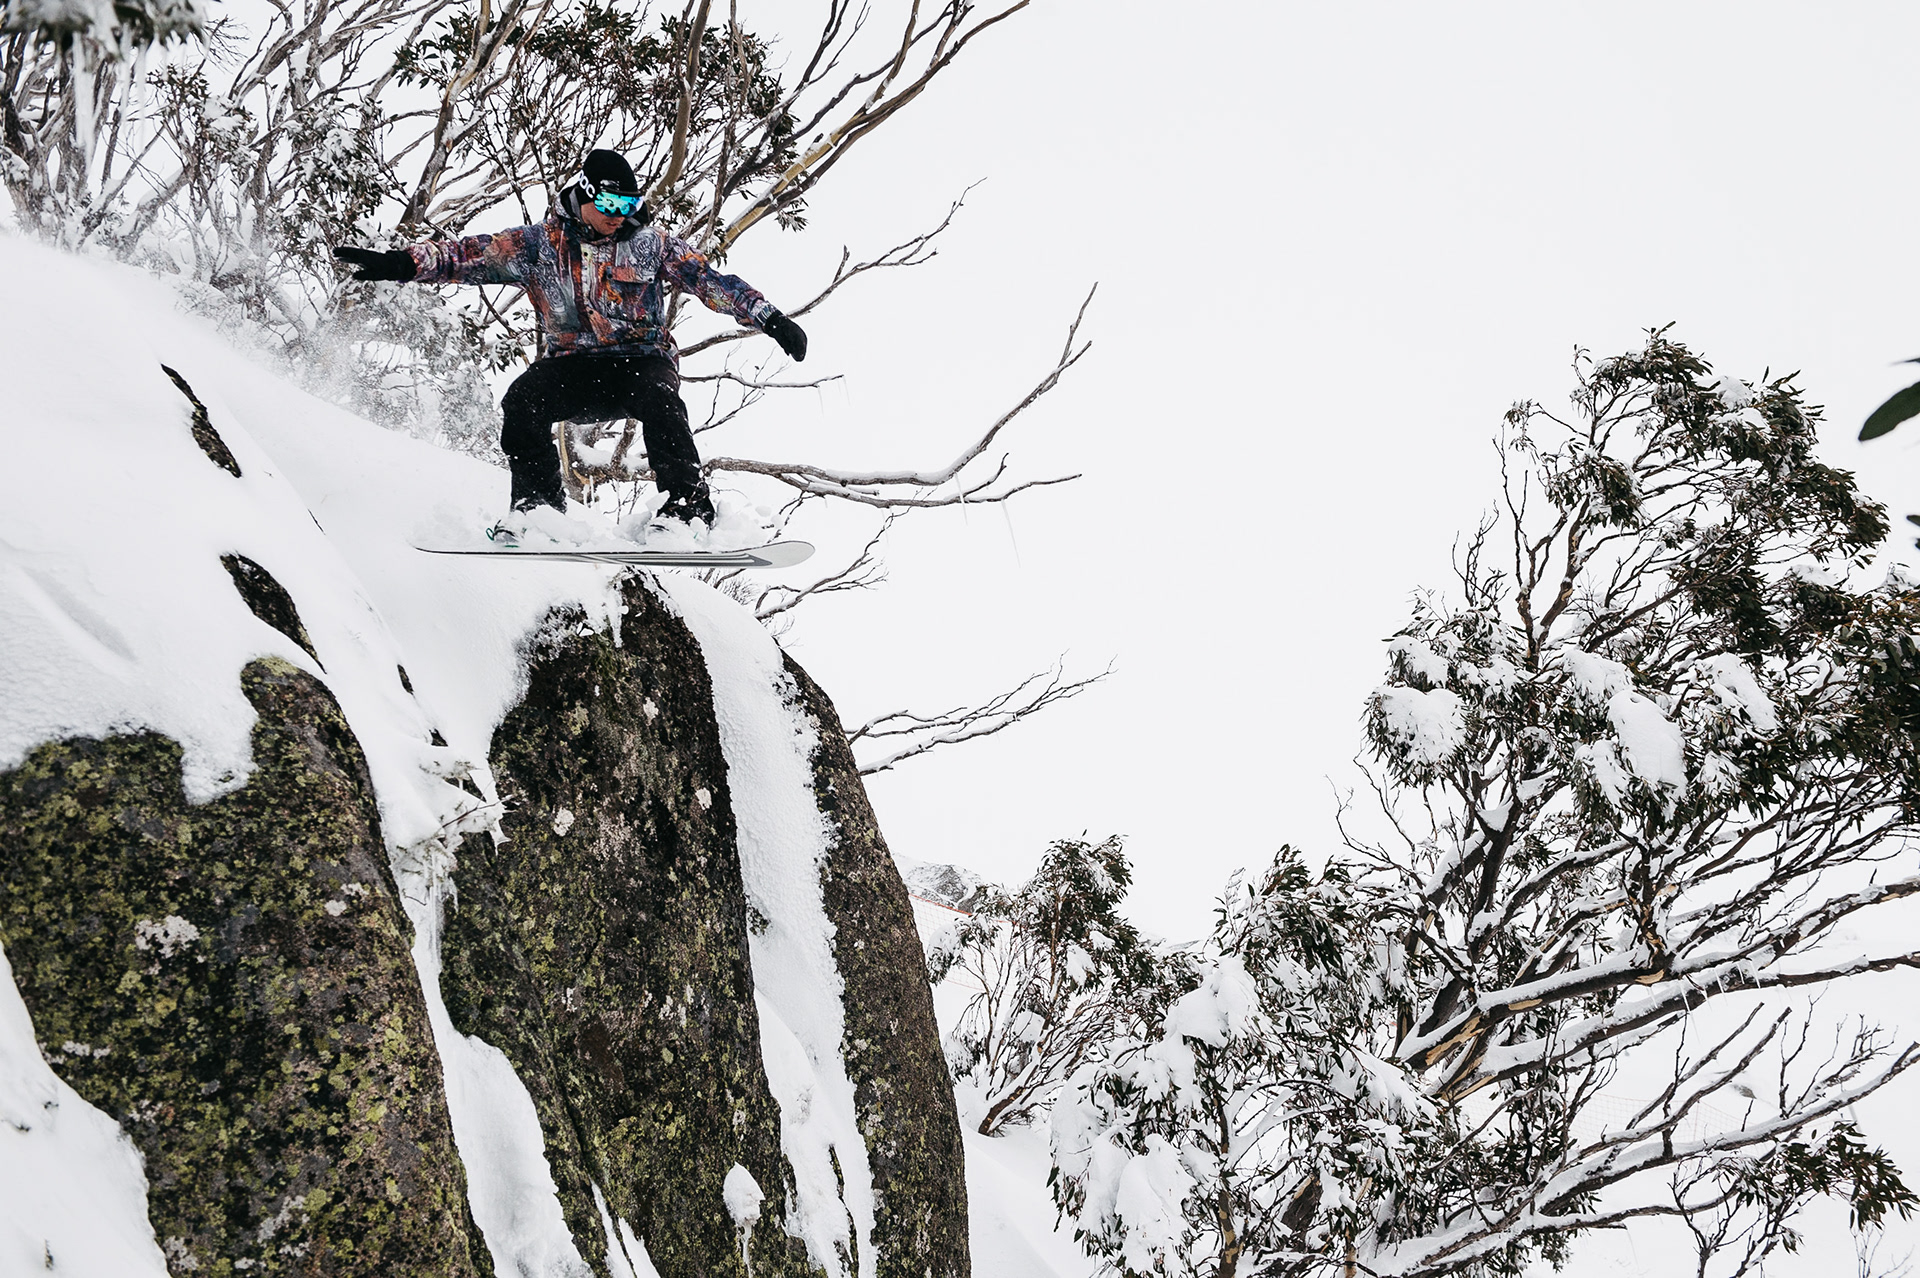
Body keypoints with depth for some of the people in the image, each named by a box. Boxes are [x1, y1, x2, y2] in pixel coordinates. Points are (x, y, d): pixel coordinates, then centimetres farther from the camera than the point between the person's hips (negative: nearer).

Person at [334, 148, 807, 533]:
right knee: (522, 400, -26)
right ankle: (538, 505, -14)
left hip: (641, 359, -2)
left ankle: (688, 508, -30)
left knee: (658, 402, -34)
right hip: (573, 365, 2)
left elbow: (711, 280, -2)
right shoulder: (540, 245, 2)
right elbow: (472, 255, -4)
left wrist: (771, 319, -12)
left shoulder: (651, 244, 2)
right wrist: (402, 263, -17)